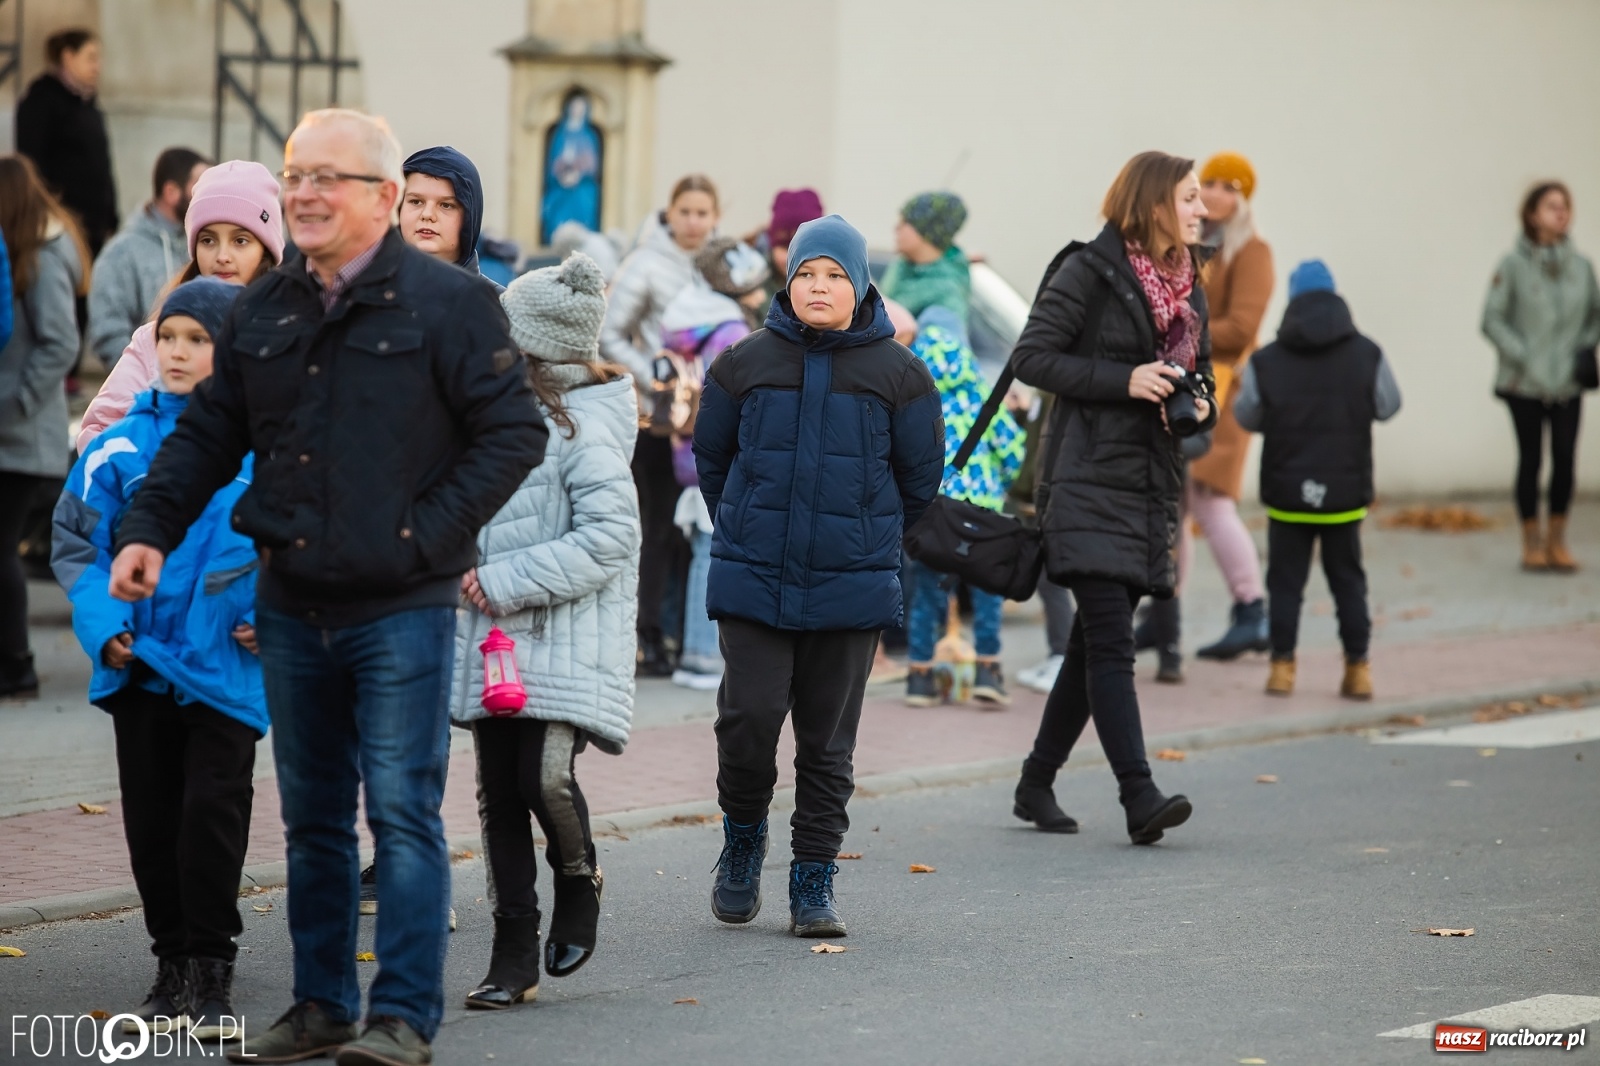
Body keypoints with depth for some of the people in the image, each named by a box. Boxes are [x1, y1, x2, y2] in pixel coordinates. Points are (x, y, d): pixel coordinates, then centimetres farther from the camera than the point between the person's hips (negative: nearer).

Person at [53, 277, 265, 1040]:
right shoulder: (125, 445, 0)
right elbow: (75, 539, 5)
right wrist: (103, 621, -7)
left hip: (223, 666, -3)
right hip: (140, 664, 3)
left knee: (213, 813, -3)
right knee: (151, 818, 10)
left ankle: (212, 972, 8)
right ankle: (172, 965, 22)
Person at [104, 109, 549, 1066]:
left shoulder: (447, 303, -7)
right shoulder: (266, 312, 10)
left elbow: (514, 434, -8)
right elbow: (208, 435, 17)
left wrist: (430, 534, -13)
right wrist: (150, 529, 4)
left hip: (402, 606, -6)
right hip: (294, 607, 6)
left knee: (402, 810, -7)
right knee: (313, 817, 12)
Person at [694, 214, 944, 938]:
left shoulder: (897, 374, 0)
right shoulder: (746, 364, 2)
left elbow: (920, 477, 10)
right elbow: (711, 457, 15)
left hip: (852, 588, 0)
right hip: (753, 581, 0)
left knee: (827, 740, 4)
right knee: (748, 718, -10)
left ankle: (814, 880, 13)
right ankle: (743, 837, 17)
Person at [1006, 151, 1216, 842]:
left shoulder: (1189, 288, 15)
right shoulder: (1090, 272, -6)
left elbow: (1199, 377, 25)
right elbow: (1031, 356, -10)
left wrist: (1202, 409, 1)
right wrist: (1124, 380, -17)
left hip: (1151, 489, 7)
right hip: (1089, 481, -7)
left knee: (1095, 643, 10)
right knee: (1110, 642, -14)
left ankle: (1037, 784, 20)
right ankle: (1139, 798, -20)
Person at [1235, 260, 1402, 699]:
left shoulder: (1265, 363, -9)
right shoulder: (1367, 356, -6)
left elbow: (1247, 417, 4)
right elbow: (1388, 407, 7)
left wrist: (1242, 387, 25)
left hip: (1287, 494, -1)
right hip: (1346, 492, 1)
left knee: (1286, 580, 9)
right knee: (1348, 579, 11)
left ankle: (1282, 665, 7)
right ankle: (1358, 668, 10)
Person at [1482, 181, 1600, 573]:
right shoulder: (1513, 265, -8)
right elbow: (1493, 320, -7)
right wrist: (1523, 358, -13)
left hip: (1568, 383, 3)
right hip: (1525, 384, -3)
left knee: (1565, 457, 0)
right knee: (1530, 458, 4)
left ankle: (1557, 539, 15)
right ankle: (1532, 541, 17)